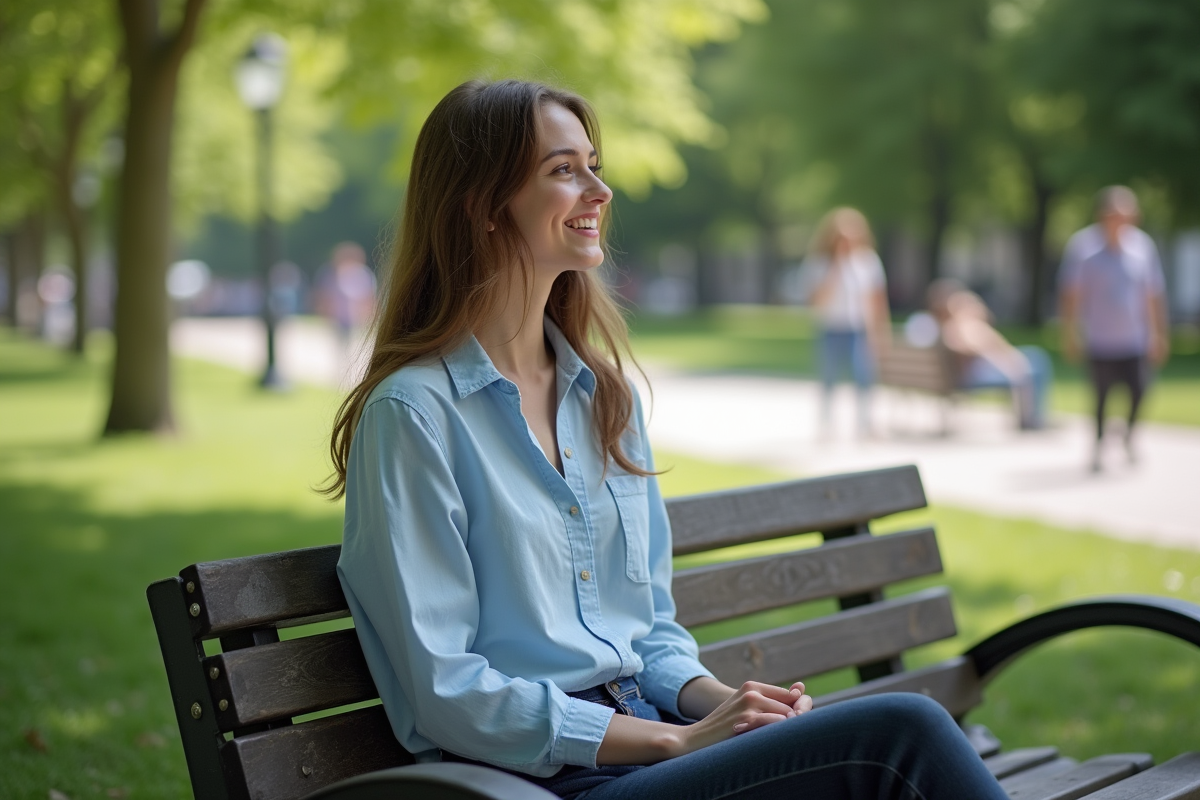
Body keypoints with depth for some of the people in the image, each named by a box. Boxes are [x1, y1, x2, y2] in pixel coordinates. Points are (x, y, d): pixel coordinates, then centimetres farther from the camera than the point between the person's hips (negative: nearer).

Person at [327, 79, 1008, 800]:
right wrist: (680, 740, -13)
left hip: (647, 729, 7)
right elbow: (445, 692, -12)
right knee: (900, 736, -23)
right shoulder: (413, 413, -8)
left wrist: (717, 700, -3)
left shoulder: (605, 394, 15)